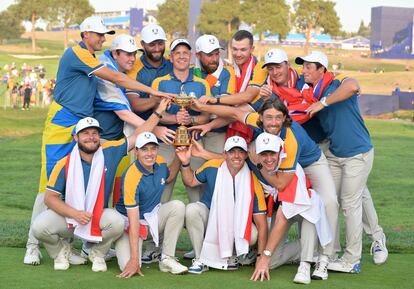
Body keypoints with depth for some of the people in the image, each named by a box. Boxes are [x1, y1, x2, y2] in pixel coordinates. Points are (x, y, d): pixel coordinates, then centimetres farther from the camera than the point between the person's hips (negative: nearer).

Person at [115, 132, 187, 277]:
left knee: (177, 206, -22)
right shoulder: (131, 177, -28)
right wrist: (134, 259, -33)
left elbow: (167, 177, 22)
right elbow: (134, 221, -31)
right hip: (129, 222, -6)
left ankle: (167, 259, -13)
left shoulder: (159, 163, -7)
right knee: (129, 267, -26)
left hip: (153, 216, 6)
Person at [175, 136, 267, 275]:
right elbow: (191, 181, 5)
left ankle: (225, 257, 0)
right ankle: (201, 259, -16)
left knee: (252, 234, -32)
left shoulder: (253, 184, -21)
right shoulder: (212, 167, -16)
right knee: (192, 210, -31)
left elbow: (261, 224, -21)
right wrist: (185, 163, -15)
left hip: (234, 223, -1)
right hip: (209, 214, 1)